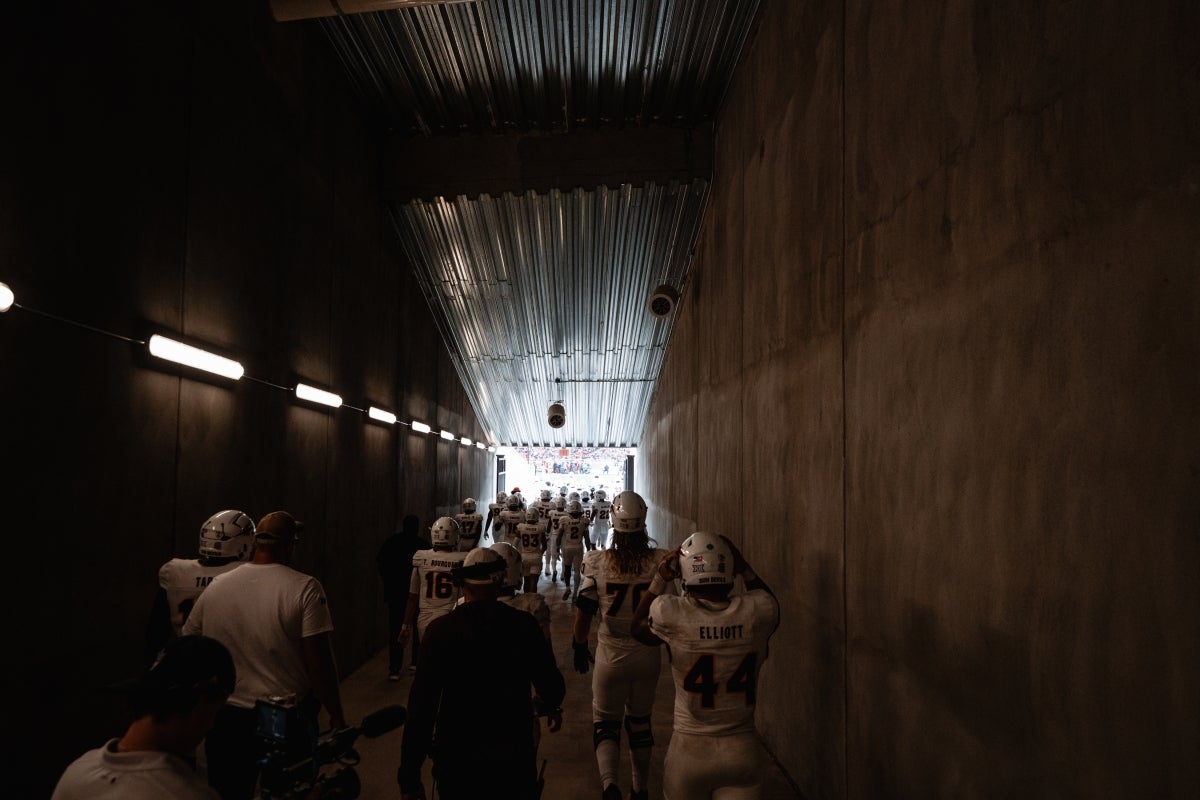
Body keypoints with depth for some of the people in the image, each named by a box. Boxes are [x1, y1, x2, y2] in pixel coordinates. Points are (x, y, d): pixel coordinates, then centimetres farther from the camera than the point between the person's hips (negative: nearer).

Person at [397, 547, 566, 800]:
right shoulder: (523, 625, -9)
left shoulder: (440, 629, -11)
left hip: (456, 761, 0)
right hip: (513, 760, 0)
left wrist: (409, 777, -4)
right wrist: (550, 707, 24)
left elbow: (421, 706, -12)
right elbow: (552, 687, 0)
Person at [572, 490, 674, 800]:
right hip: (648, 656, 2)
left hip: (611, 656, -2)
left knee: (606, 723, 12)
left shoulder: (598, 562, -15)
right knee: (640, 721, 21)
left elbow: (584, 612, -8)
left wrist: (579, 647, 8)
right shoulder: (661, 561, -12)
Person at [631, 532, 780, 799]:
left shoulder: (670, 613, -18)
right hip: (743, 751, 1)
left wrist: (659, 581, 5)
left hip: (690, 752, 0)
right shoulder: (756, 610, -13)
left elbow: (639, 628, 7)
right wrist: (746, 570, 12)